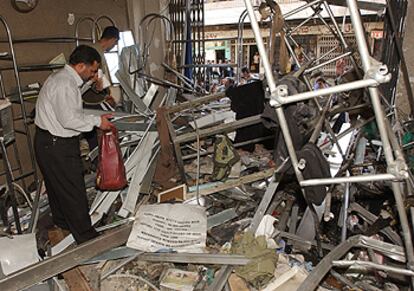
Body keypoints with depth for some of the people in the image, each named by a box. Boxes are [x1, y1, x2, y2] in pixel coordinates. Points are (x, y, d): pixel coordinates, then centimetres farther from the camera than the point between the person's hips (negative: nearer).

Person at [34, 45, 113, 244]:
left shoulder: (62, 78, 10)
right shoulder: (65, 84, -23)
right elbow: (70, 119, -28)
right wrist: (97, 121, -18)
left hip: (52, 142, 11)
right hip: (56, 145, -11)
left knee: (56, 186, 24)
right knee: (73, 190, -1)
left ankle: (62, 223, 43)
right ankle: (85, 236, 11)